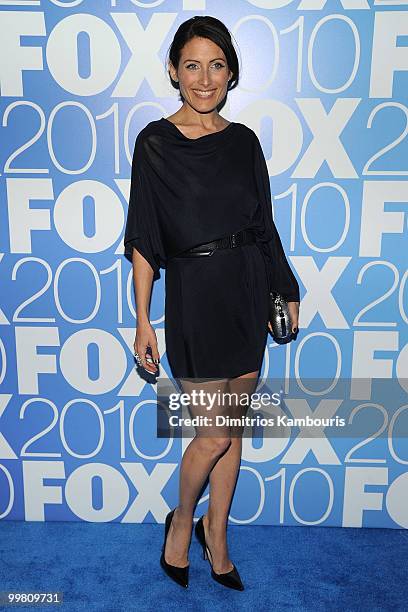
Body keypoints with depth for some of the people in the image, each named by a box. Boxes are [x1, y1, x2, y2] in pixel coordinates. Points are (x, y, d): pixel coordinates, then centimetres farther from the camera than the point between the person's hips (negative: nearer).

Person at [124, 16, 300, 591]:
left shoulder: (244, 140, 8)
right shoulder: (155, 142, -4)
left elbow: (264, 225, 12)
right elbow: (143, 239, -6)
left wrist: (285, 290, 8)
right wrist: (143, 321, -9)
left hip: (248, 292, 5)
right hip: (194, 296, -4)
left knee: (232, 427, 13)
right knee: (214, 434, 1)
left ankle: (216, 534, 34)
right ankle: (182, 522, 31)